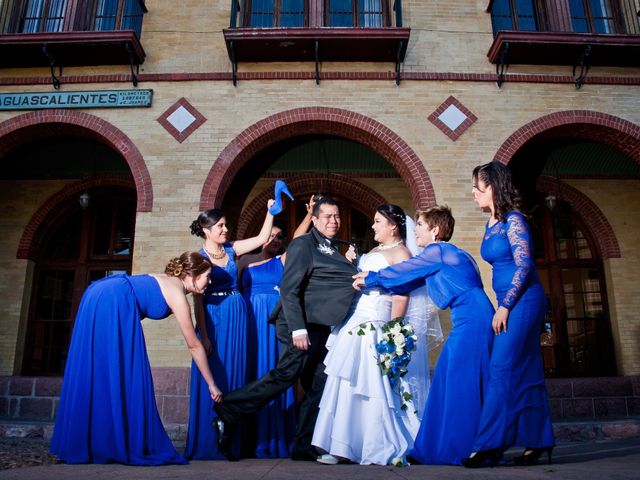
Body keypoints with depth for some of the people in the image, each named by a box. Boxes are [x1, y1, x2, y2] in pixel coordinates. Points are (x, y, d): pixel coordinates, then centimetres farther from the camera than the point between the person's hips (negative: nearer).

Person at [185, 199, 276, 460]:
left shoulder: (231, 249, 9)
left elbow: (261, 238, 12)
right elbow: (197, 299, -8)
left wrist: (271, 212, 1)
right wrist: (204, 336, -12)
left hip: (237, 317, 5)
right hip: (214, 319, -5)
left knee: (235, 376, 7)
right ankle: (208, 444, 11)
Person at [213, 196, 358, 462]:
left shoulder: (332, 249, 18)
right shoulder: (303, 244, -7)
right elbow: (289, 290, -15)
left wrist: (349, 265, 7)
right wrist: (298, 329, -20)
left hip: (320, 328, 9)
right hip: (302, 325, -9)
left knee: (318, 386, 8)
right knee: (285, 374, -11)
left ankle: (305, 447, 18)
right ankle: (227, 412, 3)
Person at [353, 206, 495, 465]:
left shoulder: (437, 250, -7)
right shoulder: (445, 253, 20)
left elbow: (403, 271, -2)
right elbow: (411, 279, 23)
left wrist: (370, 279, 10)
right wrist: (374, 278, 24)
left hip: (472, 318, -10)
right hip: (470, 319, 10)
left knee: (462, 381, -5)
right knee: (452, 380, 10)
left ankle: (463, 449, 3)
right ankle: (445, 447, 17)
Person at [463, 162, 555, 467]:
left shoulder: (513, 220, -10)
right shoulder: (491, 225, 15)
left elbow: (524, 265, -16)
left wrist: (505, 306, -17)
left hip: (523, 301, -9)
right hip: (509, 304, 9)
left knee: (502, 369, -11)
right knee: (525, 372, 9)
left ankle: (488, 445, -8)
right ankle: (538, 442, 17)